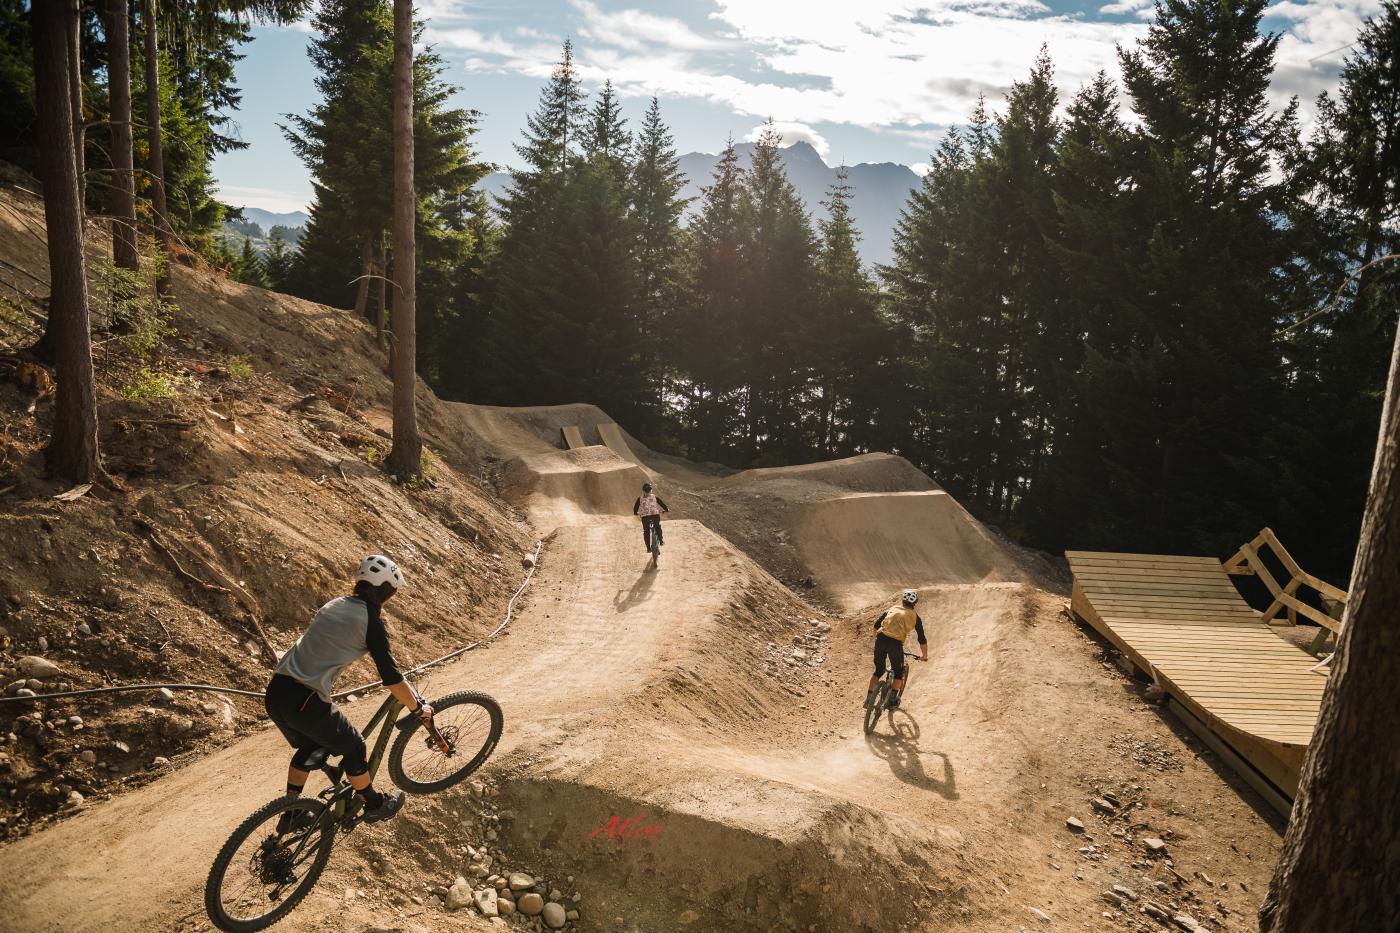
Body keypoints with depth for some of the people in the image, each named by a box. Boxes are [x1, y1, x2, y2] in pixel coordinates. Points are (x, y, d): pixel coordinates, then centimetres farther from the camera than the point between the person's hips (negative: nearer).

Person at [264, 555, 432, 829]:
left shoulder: (336, 604, 15)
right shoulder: (371, 620, -8)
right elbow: (392, 679, -8)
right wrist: (418, 709, 7)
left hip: (275, 693, 7)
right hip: (305, 702, -7)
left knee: (310, 747, 31)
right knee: (353, 748, 17)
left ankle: (291, 815, 39)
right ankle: (374, 806, 35)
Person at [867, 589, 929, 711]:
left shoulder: (892, 609, 22)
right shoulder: (915, 617, 15)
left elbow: (876, 625, 20)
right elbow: (922, 640, 14)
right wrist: (924, 656, 28)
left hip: (881, 640, 3)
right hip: (896, 644, -3)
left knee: (878, 671, 20)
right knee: (898, 673, 21)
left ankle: (869, 699, 13)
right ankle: (892, 701, 17)